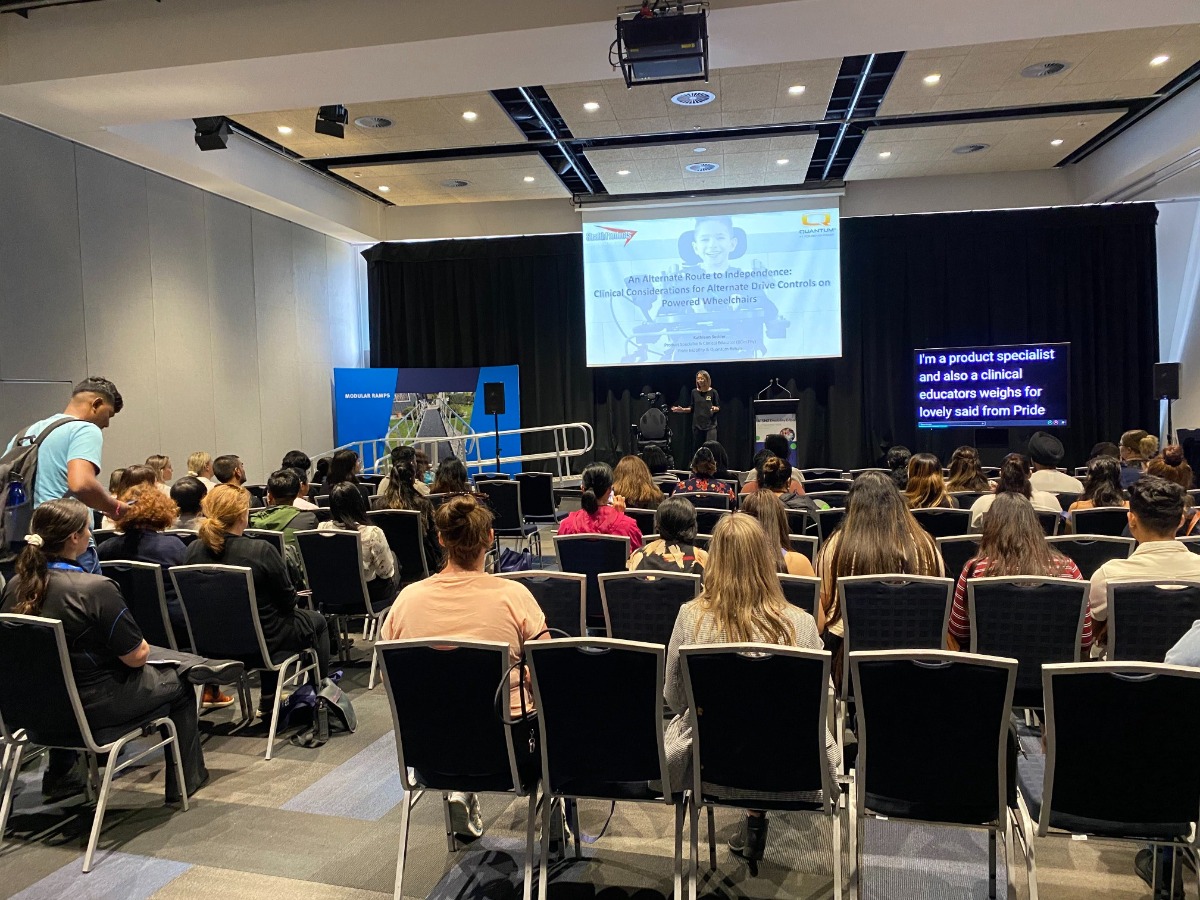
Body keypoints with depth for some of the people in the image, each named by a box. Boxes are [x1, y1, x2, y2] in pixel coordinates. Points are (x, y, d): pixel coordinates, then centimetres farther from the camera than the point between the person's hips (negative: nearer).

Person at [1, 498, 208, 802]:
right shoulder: (95, 589, -27)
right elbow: (137, 656, -20)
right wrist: (142, 645, 2)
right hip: (96, 706, -7)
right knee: (179, 684, 16)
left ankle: (59, 777, 44)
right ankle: (184, 781, 26)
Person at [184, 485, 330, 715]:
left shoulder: (193, 550, -9)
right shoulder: (260, 551, -25)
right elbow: (288, 601, -14)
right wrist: (290, 606, 9)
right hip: (261, 640, -6)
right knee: (317, 621, 21)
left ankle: (268, 701, 40)